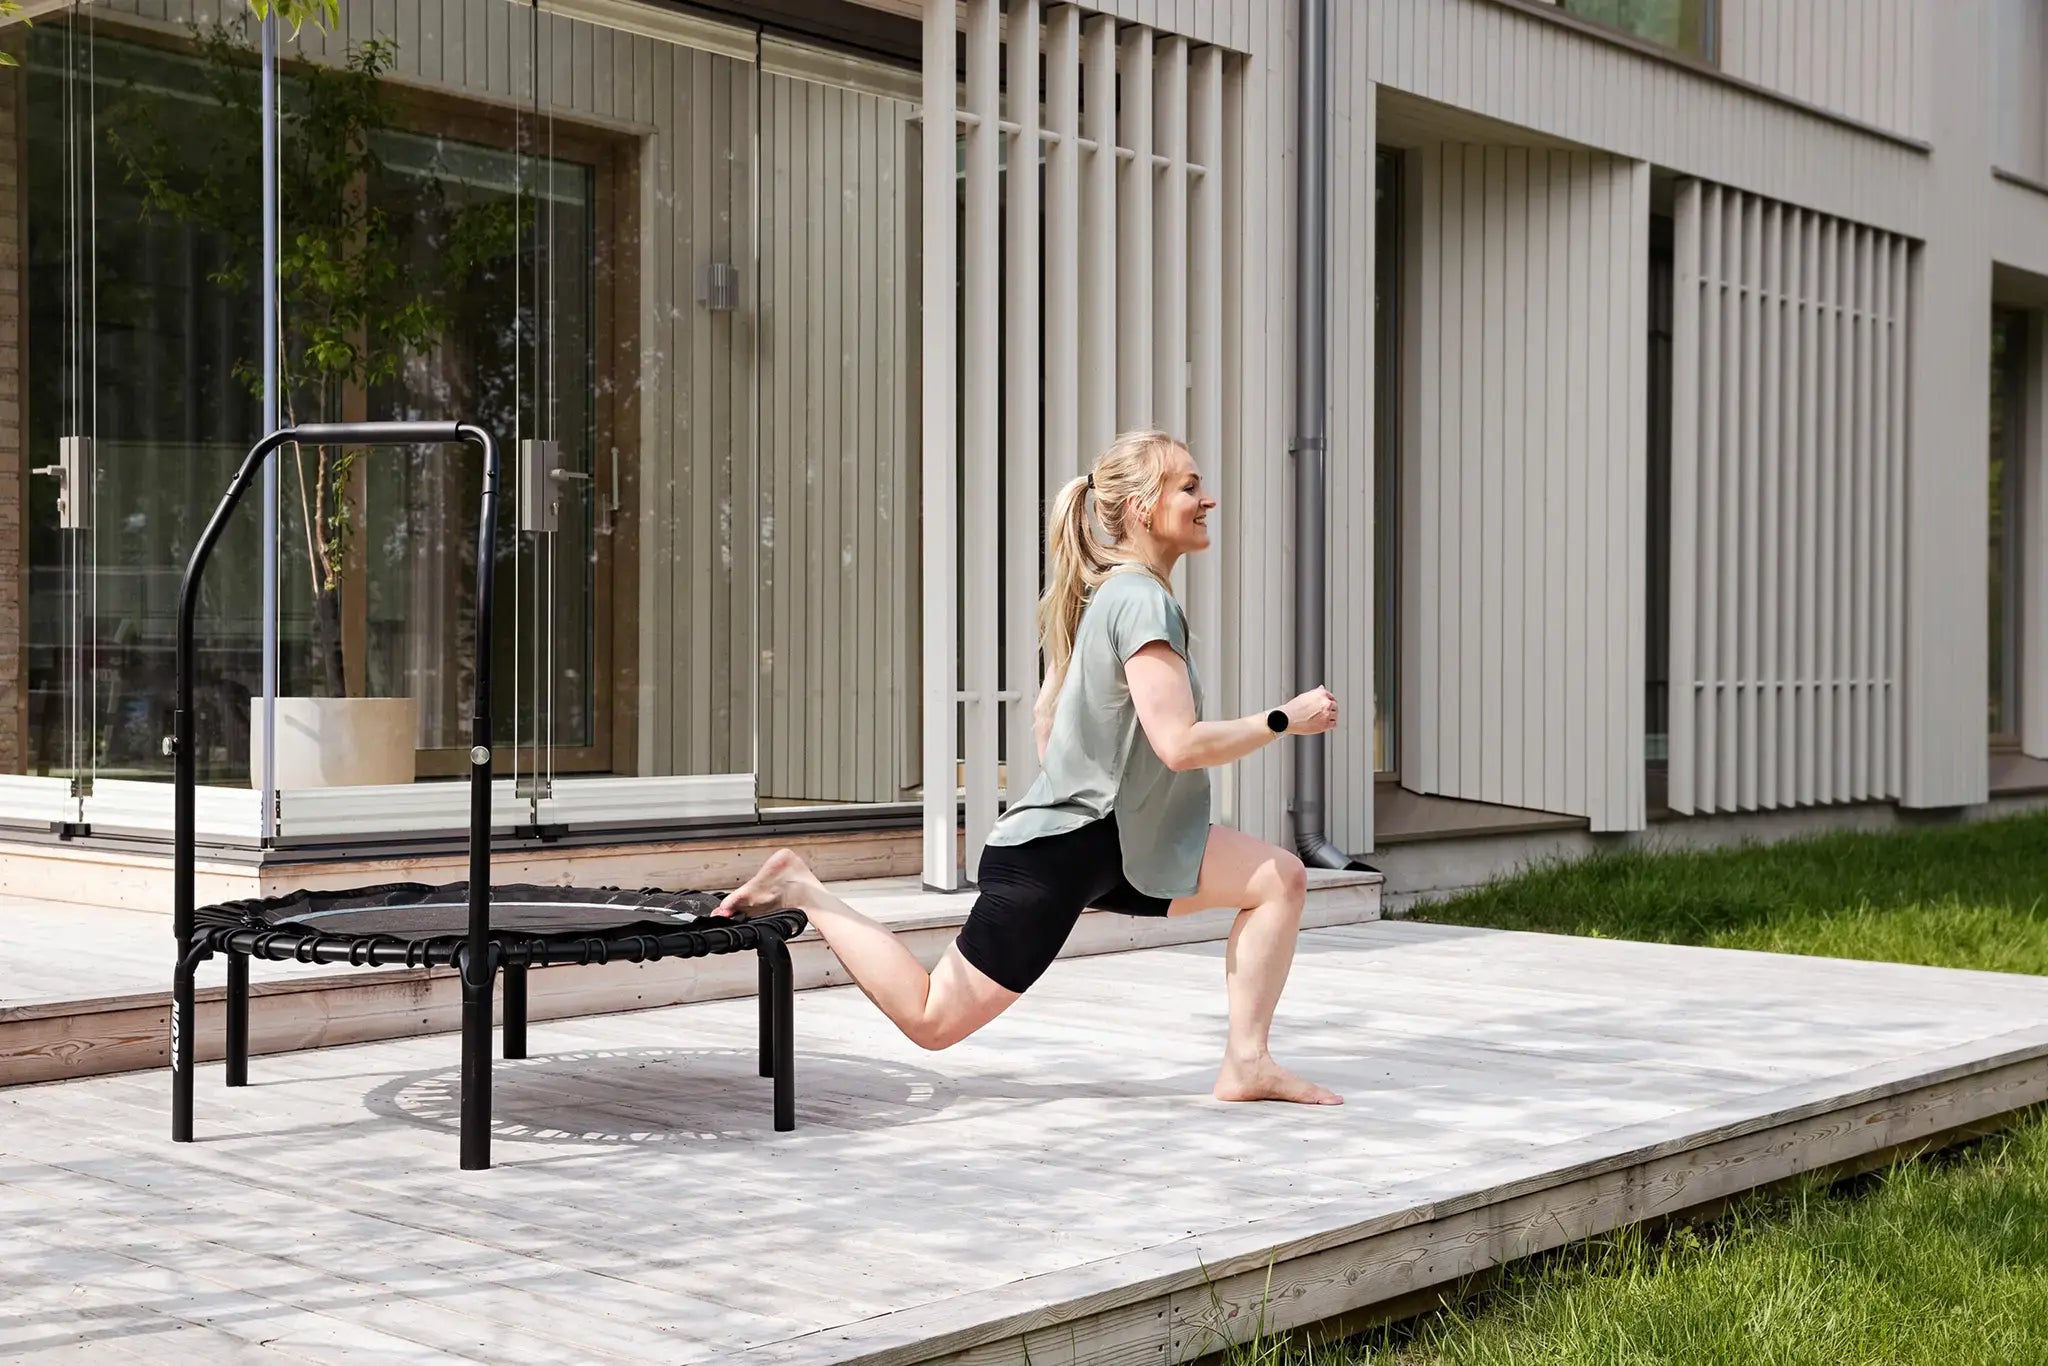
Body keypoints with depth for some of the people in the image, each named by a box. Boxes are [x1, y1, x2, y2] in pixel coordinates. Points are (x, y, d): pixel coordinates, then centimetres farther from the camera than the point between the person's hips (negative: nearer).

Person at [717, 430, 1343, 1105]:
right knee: (932, 1019, -6)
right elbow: (1180, 743, -25)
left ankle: (1246, 1063, 0)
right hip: (1057, 850, -10)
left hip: (1111, 845, 10)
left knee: (1281, 878, 1)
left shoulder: (1108, 593, 13)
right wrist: (1285, 719, -15)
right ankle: (802, 891, 6)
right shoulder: (1142, 599, -17)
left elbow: (1045, 718, 20)